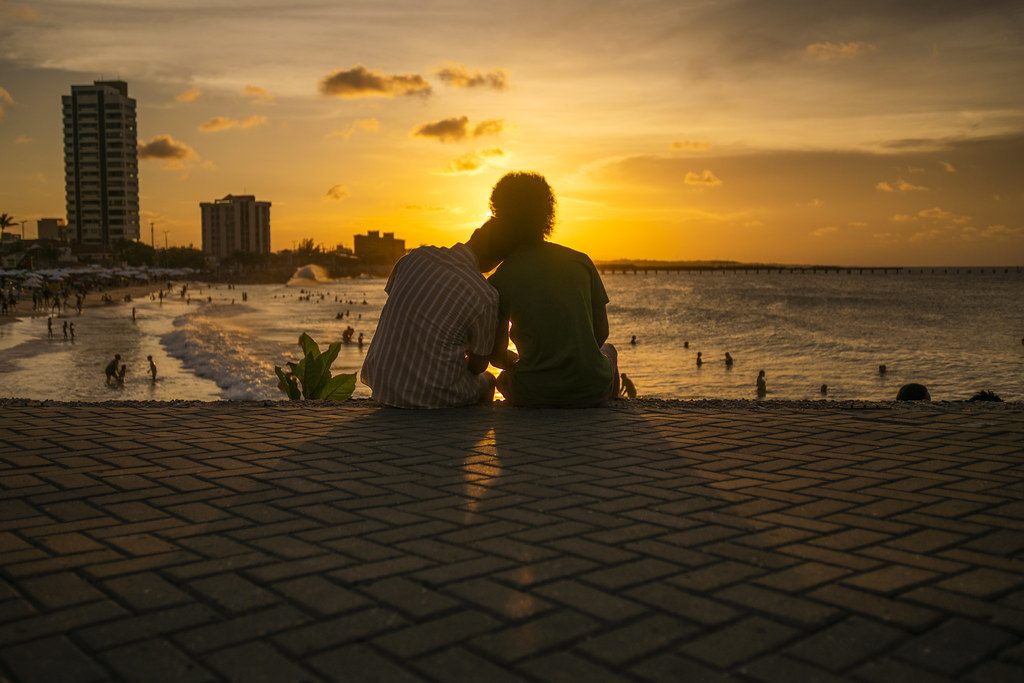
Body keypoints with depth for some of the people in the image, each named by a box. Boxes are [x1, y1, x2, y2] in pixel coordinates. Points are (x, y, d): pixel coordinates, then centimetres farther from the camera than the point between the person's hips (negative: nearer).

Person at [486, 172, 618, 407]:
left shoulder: (498, 281, -5)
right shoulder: (581, 261, 0)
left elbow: (496, 354, 3)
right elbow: (601, 332, 7)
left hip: (533, 395, -2)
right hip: (591, 391, 2)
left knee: (504, 376, 35)